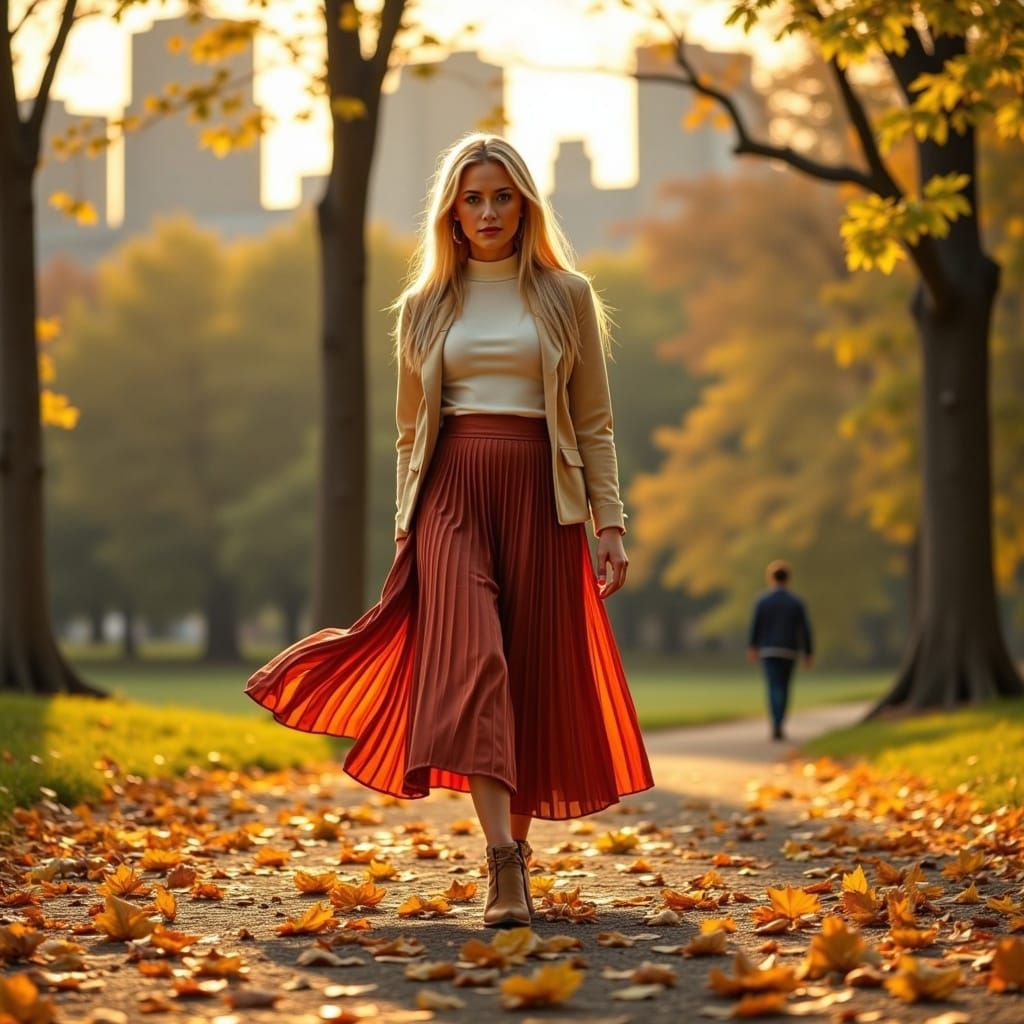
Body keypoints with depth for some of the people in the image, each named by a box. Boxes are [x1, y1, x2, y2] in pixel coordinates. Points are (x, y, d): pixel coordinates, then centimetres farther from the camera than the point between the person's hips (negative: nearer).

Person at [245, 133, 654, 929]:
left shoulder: (567, 296, 8)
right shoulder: (424, 308, 13)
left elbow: (595, 421, 7)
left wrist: (610, 523, 0)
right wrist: (405, 528, 9)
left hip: (540, 496, 0)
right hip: (451, 491, 0)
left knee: (535, 672, 0)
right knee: (471, 660, -19)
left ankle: (518, 845, 15)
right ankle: (504, 864, -29)